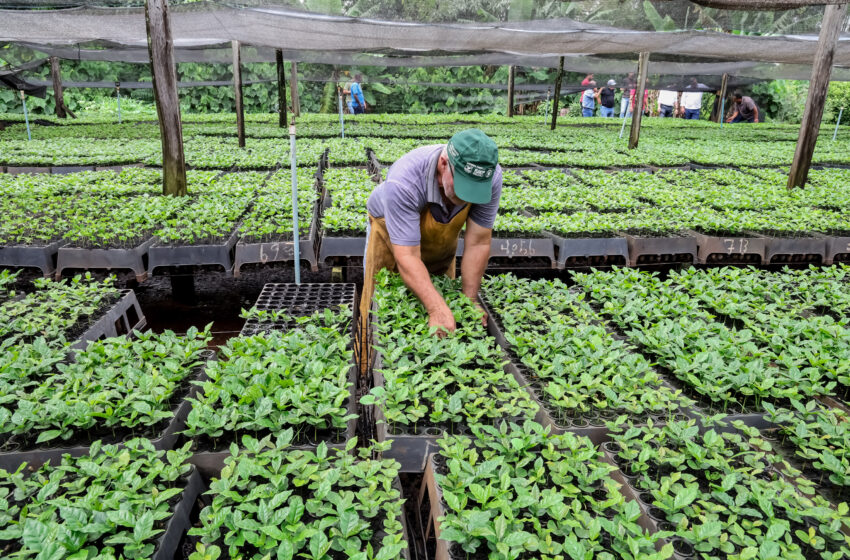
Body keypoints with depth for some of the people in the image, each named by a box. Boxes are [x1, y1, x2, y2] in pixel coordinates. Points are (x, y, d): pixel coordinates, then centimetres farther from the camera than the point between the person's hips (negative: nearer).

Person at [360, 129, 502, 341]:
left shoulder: (490, 177, -33)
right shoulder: (404, 180, -44)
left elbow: (478, 243, -25)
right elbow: (407, 257, -44)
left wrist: (470, 301, -25)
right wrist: (438, 309, -52)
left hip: (441, 238, 3)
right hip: (390, 231, -3)